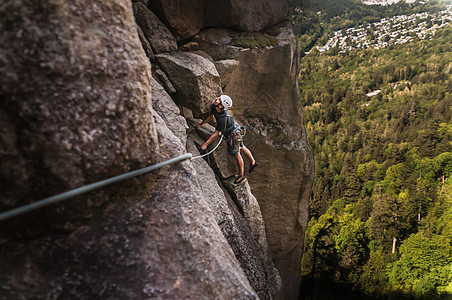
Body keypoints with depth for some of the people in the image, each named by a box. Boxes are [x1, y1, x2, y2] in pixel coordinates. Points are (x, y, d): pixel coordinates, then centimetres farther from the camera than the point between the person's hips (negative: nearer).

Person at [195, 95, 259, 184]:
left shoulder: (223, 118, -38)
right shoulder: (213, 107, -14)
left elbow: (216, 134, -31)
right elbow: (210, 116, 9)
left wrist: (205, 144, -27)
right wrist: (200, 124, 11)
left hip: (233, 135, -9)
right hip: (234, 130, 9)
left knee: (237, 155, 10)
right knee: (242, 148, 26)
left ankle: (241, 176, 30)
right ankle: (253, 162, 48)